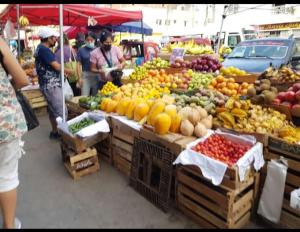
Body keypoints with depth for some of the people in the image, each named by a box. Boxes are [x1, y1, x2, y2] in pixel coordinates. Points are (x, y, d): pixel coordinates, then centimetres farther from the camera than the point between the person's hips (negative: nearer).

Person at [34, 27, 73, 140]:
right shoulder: (44, 49, -16)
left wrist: (62, 71, 12)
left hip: (48, 85, 11)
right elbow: (57, 66, -18)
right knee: (62, 112, -8)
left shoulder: (40, 48, 16)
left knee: (53, 110, 16)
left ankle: (54, 132, 26)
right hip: (51, 86, -11)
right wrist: (68, 71, -1)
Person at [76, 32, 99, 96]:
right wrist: (80, 77, -5)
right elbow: (79, 64, 2)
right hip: (85, 75, -1)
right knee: (84, 96, -5)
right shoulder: (81, 50, 3)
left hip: (96, 75, 2)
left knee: (95, 96, 8)